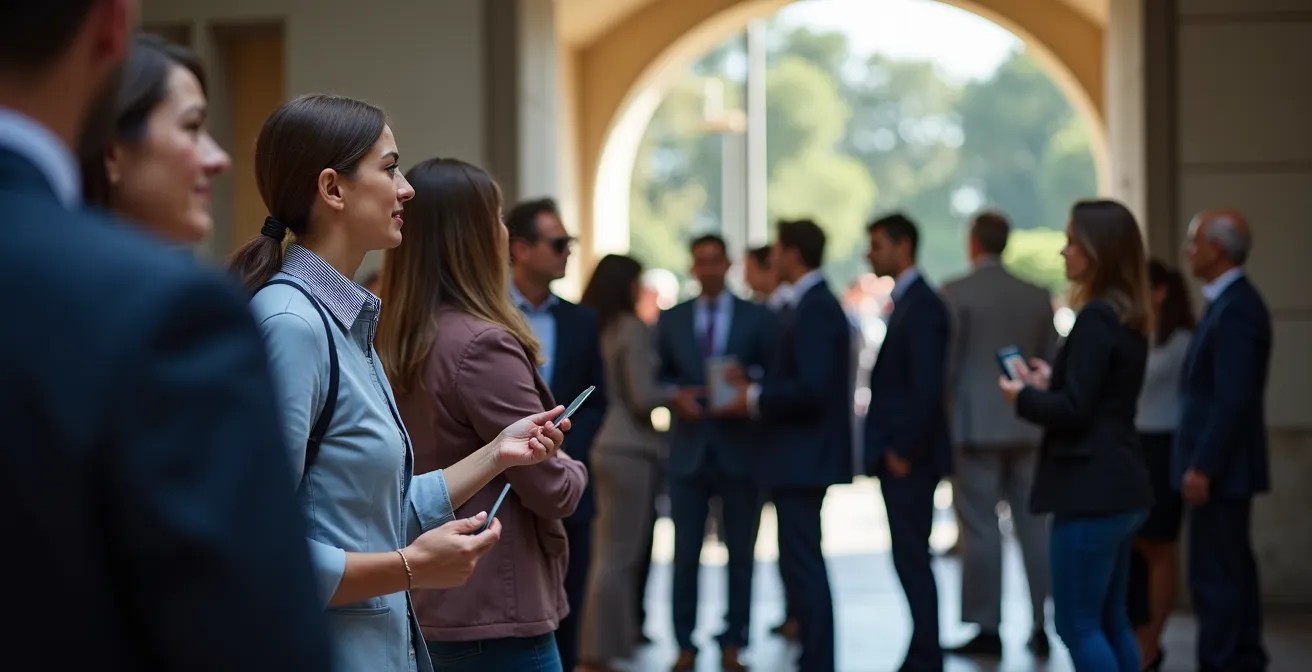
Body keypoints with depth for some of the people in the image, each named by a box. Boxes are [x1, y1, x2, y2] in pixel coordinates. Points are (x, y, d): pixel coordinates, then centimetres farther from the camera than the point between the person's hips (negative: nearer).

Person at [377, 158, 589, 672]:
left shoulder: (393, 346, 4)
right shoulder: (481, 345, -19)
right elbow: (553, 490, -14)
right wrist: (574, 471, 7)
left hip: (426, 605, 8)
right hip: (496, 614, -8)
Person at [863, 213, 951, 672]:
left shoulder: (921, 306, -15)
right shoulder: (906, 302, 16)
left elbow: (928, 387, -22)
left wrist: (903, 451, -18)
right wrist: (893, 449, 13)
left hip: (909, 459, -10)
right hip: (900, 457, 10)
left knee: (912, 560, -5)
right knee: (911, 560, 11)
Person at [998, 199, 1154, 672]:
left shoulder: (1096, 318, -17)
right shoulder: (1128, 317, 13)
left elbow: (1074, 409, -19)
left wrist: (1025, 397, -3)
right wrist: (1052, 383, 14)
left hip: (1092, 490, -10)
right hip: (1120, 486, 10)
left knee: (1077, 624, -4)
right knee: (1111, 620, 15)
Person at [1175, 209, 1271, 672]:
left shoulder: (1235, 309, -19)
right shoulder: (1233, 302, 13)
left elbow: (1233, 399, -23)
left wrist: (1201, 468, -22)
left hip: (1219, 468, -10)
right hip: (1224, 466, 10)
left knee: (1215, 576, -7)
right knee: (1233, 570, 16)